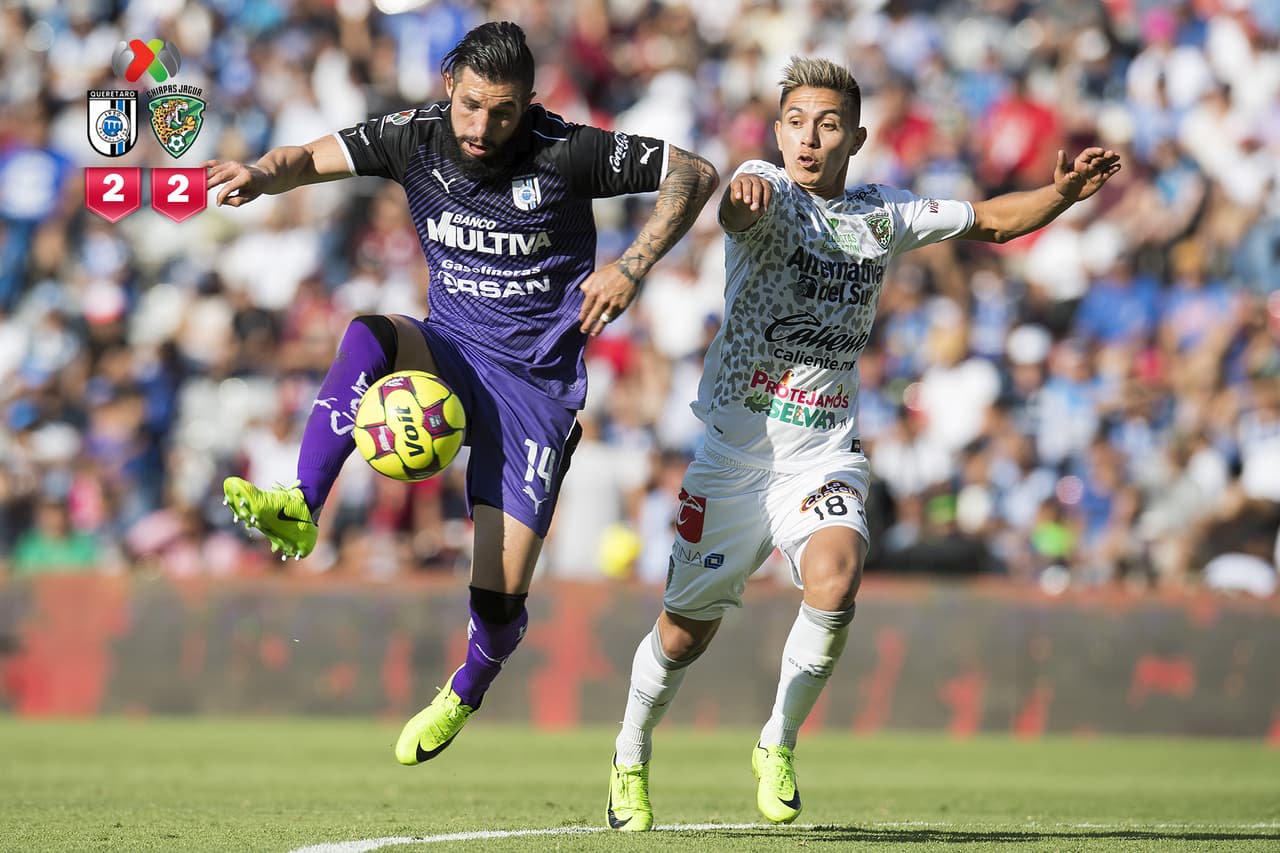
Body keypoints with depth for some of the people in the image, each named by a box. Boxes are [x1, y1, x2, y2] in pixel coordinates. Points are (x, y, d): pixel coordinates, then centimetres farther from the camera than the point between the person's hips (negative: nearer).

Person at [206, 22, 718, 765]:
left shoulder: (566, 153, -15)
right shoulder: (417, 138, -5)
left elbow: (695, 174, -9)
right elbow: (312, 160, -3)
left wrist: (633, 266, -20)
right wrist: (260, 176, -26)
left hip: (536, 382, -3)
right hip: (452, 352, 3)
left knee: (501, 595, -7)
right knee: (369, 335, -34)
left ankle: (465, 695, 28)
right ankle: (300, 511, -36)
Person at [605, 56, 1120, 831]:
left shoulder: (884, 214, 5)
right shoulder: (770, 192, -10)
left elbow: (990, 221, 18)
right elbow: (739, 205, -35)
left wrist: (1063, 193, -1)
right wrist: (745, 195, -60)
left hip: (825, 455, 2)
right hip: (737, 444, -2)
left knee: (835, 582, -26)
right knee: (686, 630, 6)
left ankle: (779, 746, -5)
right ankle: (632, 758, 35)